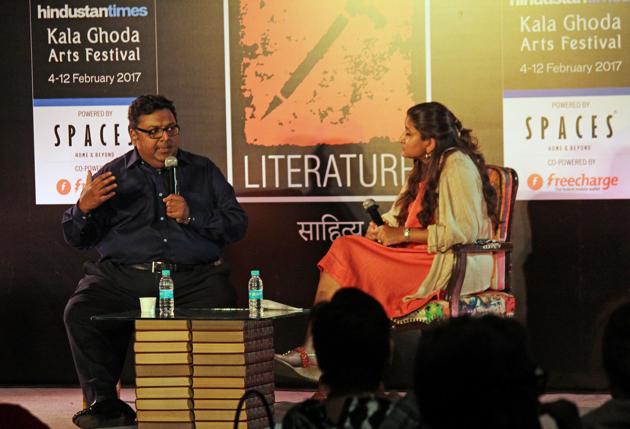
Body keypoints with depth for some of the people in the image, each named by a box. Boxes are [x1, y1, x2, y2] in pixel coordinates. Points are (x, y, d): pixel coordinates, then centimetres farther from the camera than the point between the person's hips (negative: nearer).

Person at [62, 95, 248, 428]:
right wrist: (84, 208, -9)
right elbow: (77, 239, 13)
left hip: (193, 279, 0)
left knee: (222, 311, -31)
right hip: (123, 276, 0)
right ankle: (104, 402, -13)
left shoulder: (203, 171, 18)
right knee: (79, 312, -26)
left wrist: (192, 217, -6)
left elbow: (237, 224, 9)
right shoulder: (113, 175, 16)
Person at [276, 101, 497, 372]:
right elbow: (400, 216, 22)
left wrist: (404, 234, -16)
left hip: (451, 265, -10)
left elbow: (463, 231, -20)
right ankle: (313, 350, -18)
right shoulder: (424, 169, 19)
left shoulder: (457, 166, -11)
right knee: (343, 249, -9)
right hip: (420, 257, 10)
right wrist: (382, 228, -2)